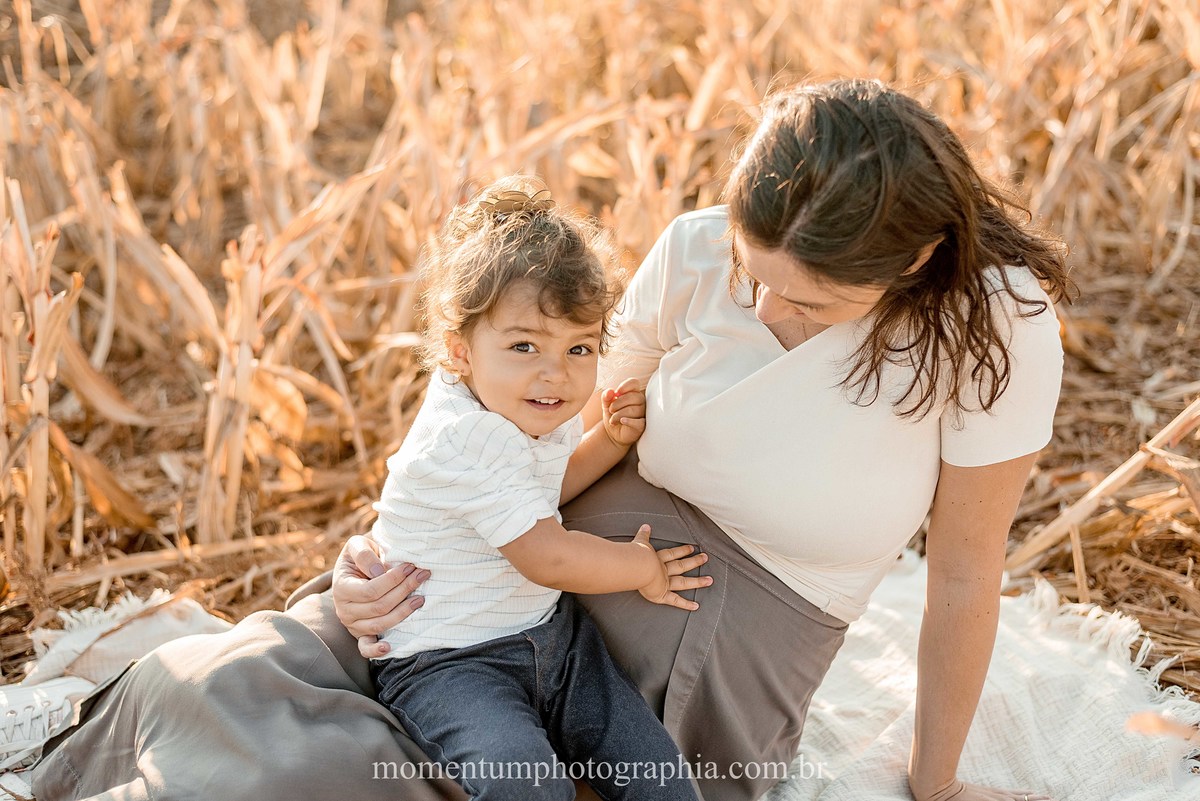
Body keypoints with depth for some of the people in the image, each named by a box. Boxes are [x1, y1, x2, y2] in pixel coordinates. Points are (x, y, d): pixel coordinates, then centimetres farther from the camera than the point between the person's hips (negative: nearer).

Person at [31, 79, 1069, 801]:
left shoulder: (996, 327, -19)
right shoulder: (694, 254, -11)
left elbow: (965, 575, -7)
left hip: (731, 649, -3)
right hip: (570, 552, 3)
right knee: (209, 686, -15)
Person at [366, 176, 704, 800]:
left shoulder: (537, 410, 1)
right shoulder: (464, 438, -27)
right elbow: (546, 557, -24)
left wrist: (610, 440, 3)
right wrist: (642, 569, -7)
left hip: (548, 631, 8)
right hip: (445, 661, -8)